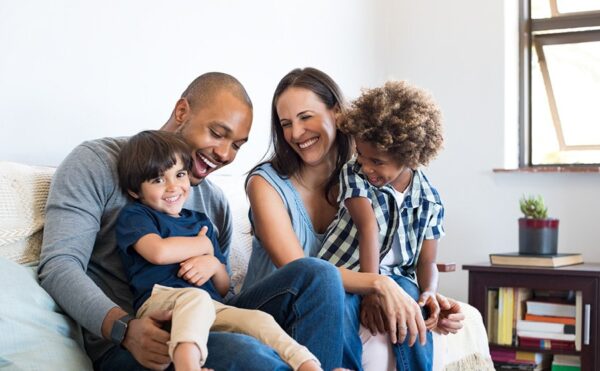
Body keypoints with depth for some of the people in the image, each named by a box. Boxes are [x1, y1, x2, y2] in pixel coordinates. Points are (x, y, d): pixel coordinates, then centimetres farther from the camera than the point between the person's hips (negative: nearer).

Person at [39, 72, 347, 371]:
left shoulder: (215, 201, 20)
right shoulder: (96, 162, 1)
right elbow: (58, 266, -10)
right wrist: (124, 328, -27)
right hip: (121, 341, -6)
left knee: (316, 274, -14)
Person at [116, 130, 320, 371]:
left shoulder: (200, 222, 28)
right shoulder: (133, 216, 10)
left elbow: (223, 288, 28)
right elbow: (158, 251, -14)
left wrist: (214, 265, 1)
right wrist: (204, 244, 6)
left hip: (212, 308, 6)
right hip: (159, 300, -6)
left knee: (259, 320, -20)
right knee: (196, 297, -38)